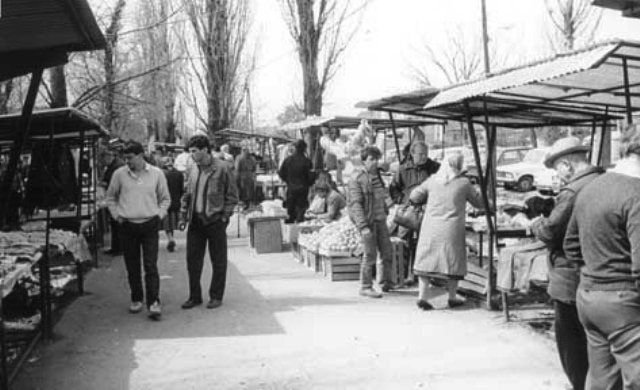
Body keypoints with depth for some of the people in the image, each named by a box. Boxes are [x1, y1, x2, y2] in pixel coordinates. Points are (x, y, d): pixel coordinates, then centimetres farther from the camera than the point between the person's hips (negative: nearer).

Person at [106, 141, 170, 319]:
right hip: (127, 226, 2)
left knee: (151, 266, -7)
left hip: (150, 225, -1)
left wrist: (159, 214, 2)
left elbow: (165, 198, 13)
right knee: (132, 266, 9)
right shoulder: (119, 174, 1)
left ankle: (153, 303, -6)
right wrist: (117, 215, 6)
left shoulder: (156, 173, 1)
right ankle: (136, 299, 23)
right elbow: (110, 197, 16)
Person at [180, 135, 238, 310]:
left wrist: (225, 216, -10)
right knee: (192, 260, 8)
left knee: (218, 261, 5)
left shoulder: (222, 168, -8)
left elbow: (232, 195, -5)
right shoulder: (194, 171, 9)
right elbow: (187, 195, 18)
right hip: (195, 221, 5)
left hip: (215, 221, -5)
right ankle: (194, 296, 20)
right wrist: (184, 215, 10)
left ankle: (216, 297, 18)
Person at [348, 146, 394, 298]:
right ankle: (365, 287, 7)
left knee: (387, 252, 9)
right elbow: (356, 204, -17)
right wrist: (363, 226, -24)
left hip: (380, 219, 8)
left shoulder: (377, 174, 12)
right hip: (367, 220, -7)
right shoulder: (357, 178, -12)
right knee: (370, 254, -5)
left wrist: (385, 214, 22)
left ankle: (383, 282, 26)